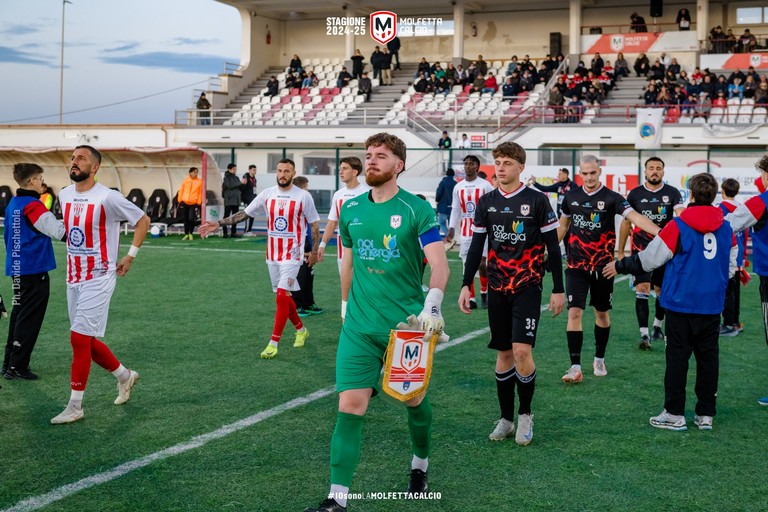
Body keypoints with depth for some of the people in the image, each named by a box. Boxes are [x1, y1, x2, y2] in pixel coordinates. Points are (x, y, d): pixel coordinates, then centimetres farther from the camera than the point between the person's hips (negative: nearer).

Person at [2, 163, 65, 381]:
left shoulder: (13, 204, 11)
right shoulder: (33, 206, -16)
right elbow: (60, 232, -21)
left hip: (17, 269, 9)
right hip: (34, 270, -9)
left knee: (19, 316, 17)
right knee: (30, 320, -2)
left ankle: (9, 363, 22)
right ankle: (17, 367, 1)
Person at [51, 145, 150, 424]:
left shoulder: (107, 197, -15)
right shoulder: (64, 195, 6)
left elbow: (143, 220, -5)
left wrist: (130, 256, -7)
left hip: (98, 278, -7)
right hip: (74, 278, 7)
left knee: (79, 338, -10)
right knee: (86, 340, 12)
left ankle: (75, 406, -1)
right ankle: (125, 376, 35)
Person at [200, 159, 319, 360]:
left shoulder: (303, 196, -8)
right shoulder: (267, 194, 2)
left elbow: (314, 224, 0)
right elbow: (244, 213, 6)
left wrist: (314, 251, 0)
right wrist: (219, 224, 0)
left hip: (292, 254, -5)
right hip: (272, 254, 5)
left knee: (281, 296, -13)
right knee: (283, 296, 14)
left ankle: (273, 344, -8)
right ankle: (301, 330, 35)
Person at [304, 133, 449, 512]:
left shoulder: (416, 209, -6)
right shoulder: (351, 209, 7)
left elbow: (439, 263, -14)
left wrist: (432, 305, -29)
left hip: (407, 325, -2)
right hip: (359, 327, 3)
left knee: (415, 399, 13)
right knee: (349, 406, -7)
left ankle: (420, 466, 41)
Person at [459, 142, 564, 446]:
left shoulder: (537, 201, -3)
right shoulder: (486, 203, 7)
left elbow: (553, 247, -1)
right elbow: (476, 247, 11)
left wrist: (558, 290, -2)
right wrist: (465, 286, 4)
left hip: (527, 287, -4)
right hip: (497, 289, 4)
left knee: (521, 351, -13)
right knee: (503, 353, 8)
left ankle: (525, 414, 7)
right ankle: (506, 418, 18)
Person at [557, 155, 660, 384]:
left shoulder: (611, 198, -10)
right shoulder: (571, 195, 2)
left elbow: (634, 216, -24)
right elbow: (563, 225, 17)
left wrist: (659, 231, -39)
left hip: (602, 265, -1)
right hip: (576, 265, 1)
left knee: (602, 313, 12)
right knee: (574, 312, -9)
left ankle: (599, 360, 30)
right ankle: (575, 367, -7)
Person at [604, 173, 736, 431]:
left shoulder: (678, 225, -9)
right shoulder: (726, 228, 4)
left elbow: (649, 259, -6)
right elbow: (731, 262, 14)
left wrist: (620, 266, 8)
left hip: (681, 302, -4)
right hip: (713, 305, 4)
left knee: (677, 356, 2)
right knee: (708, 356, 9)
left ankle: (675, 414, 3)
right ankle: (706, 414, 13)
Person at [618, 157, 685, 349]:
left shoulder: (672, 193, -1)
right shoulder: (635, 194, 2)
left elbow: (681, 215, -16)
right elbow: (626, 223, 8)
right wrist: (620, 252, 8)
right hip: (641, 249, -1)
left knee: (662, 290, 11)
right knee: (642, 288, -11)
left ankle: (657, 326, 34)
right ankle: (644, 335, -11)